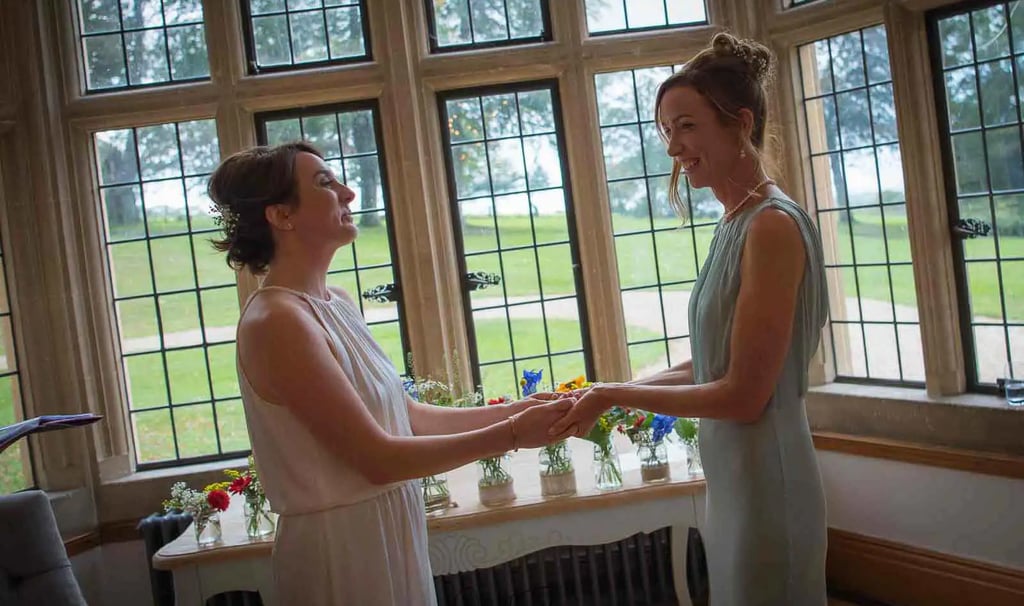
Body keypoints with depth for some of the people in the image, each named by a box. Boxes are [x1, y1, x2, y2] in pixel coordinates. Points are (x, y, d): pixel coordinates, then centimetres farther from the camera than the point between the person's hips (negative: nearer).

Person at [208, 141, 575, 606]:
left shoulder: (336, 303, 6)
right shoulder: (276, 322, -20)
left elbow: (405, 415, 8)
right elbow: (378, 458, -22)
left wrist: (515, 411, 2)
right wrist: (511, 435, -18)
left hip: (386, 534, 8)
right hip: (341, 548, -8)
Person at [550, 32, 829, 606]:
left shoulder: (773, 225, -19)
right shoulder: (736, 225, 7)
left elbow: (743, 394, -20)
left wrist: (617, 396, -13)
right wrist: (612, 393, 5)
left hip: (766, 480, -8)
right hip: (735, 477, 8)